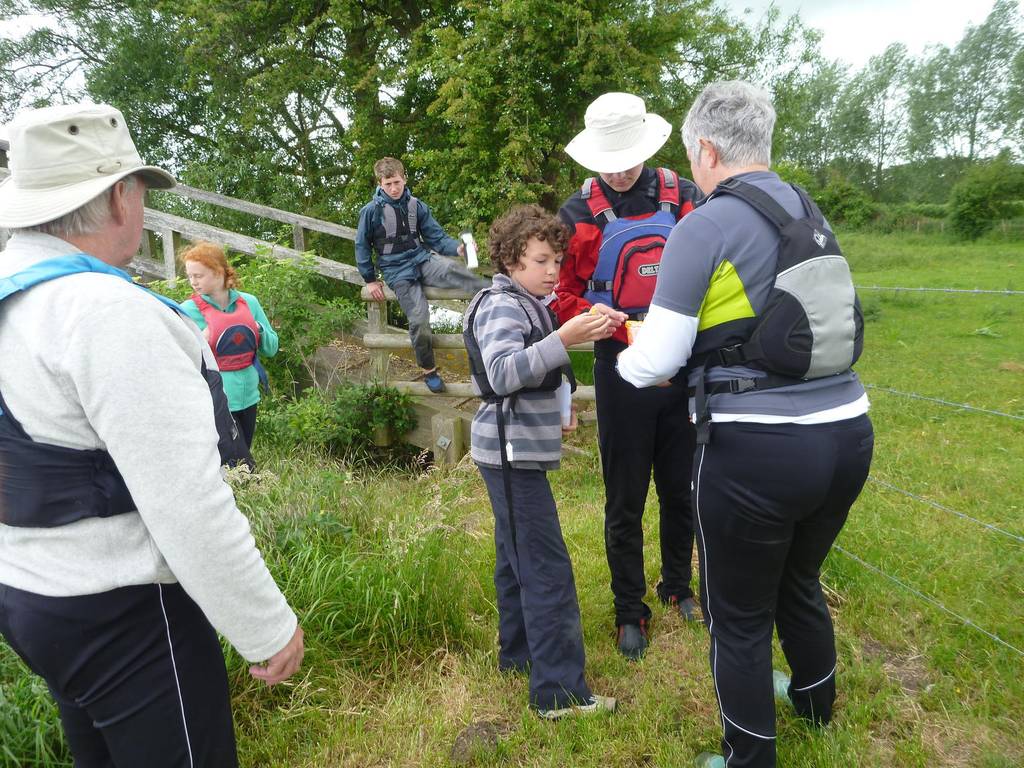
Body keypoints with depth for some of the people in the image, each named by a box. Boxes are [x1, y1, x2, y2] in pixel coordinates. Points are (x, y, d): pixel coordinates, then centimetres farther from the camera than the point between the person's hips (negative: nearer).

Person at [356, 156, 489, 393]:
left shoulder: (416, 206, 3)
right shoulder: (372, 211, -5)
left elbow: (436, 237, 2)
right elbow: (362, 246, 5)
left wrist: (458, 247, -18)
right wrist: (370, 280, 6)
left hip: (422, 260, 2)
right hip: (398, 272, -2)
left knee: (451, 269, -32)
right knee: (419, 320, -14)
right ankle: (429, 370, 7)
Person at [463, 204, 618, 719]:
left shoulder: (530, 305, 15)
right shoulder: (501, 307, -15)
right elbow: (502, 373, -32)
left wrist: (557, 408, 15)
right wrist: (564, 339, -40)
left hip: (521, 450, 10)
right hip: (511, 451, -10)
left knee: (518, 556, 18)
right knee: (547, 570, -10)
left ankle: (519, 651, 32)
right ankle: (560, 692, -4)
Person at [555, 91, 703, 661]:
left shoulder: (685, 197, 1)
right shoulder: (579, 213, -2)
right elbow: (562, 294, 1)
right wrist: (591, 315, -20)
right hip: (622, 371, -1)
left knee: (681, 490, 16)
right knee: (625, 502, 9)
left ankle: (679, 585, 40)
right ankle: (630, 610, 28)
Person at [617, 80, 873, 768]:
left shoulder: (704, 228, -12)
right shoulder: (813, 216, 9)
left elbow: (656, 361, -11)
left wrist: (625, 362, 12)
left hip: (754, 451, -7)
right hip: (847, 435, 8)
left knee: (740, 616, 14)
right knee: (799, 581, 31)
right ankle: (815, 699, 56)